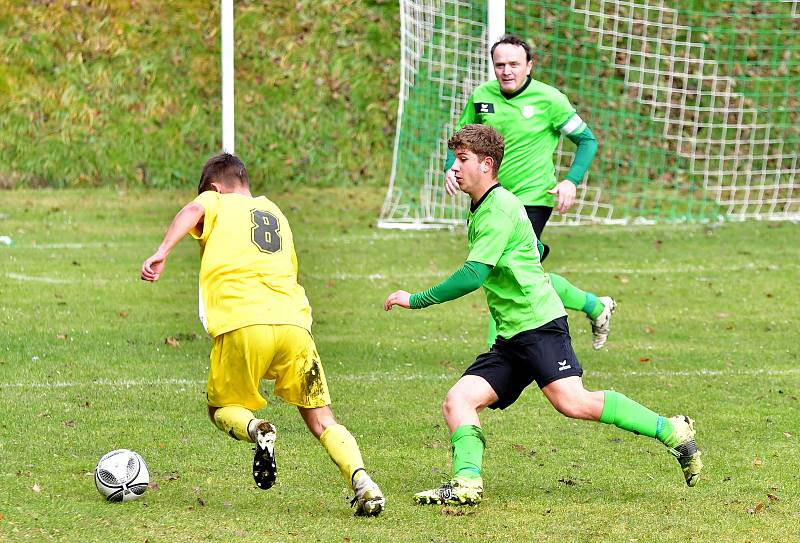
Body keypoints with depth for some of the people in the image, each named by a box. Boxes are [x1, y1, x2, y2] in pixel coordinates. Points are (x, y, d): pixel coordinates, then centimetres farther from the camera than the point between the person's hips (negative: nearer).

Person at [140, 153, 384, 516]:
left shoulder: (218, 204, 16)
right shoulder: (275, 214, 31)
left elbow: (194, 209, -7)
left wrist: (161, 253, -17)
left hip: (241, 323, -4)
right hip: (293, 322, 4)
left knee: (222, 410, 17)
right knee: (321, 421, 9)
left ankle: (256, 430, -17)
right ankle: (362, 482, -17)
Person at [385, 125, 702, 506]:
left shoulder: (499, 209, -11)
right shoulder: (479, 211, 20)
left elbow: (473, 275, -18)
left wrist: (417, 300, -12)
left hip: (539, 324, -10)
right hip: (510, 338, 10)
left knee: (572, 402, -23)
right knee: (457, 401, -6)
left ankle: (672, 432, -15)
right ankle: (467, 482, -21)